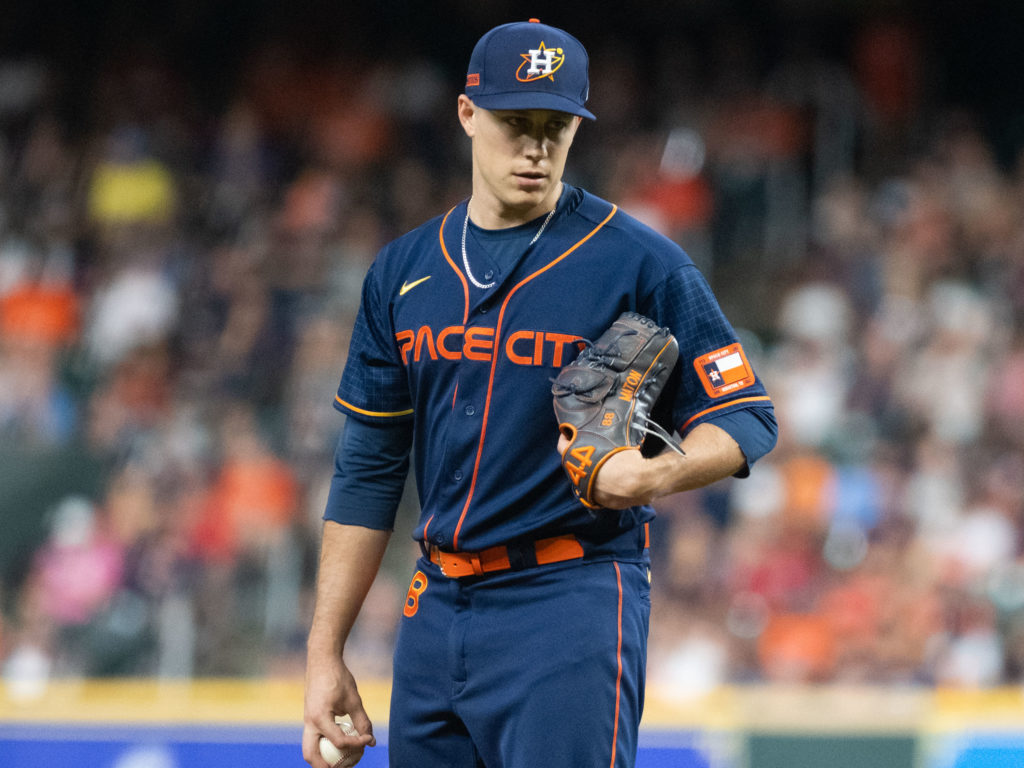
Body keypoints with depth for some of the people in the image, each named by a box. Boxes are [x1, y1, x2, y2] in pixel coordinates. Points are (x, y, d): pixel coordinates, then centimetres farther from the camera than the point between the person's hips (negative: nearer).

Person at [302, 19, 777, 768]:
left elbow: (745, 419, -3)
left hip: (572, 605, -5)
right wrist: (326, 652, 9)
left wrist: (657, 475, -25)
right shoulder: (403, 271, 11)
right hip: (436, 612, 6)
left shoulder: (640, 263, -4)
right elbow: (367, 473, 14)